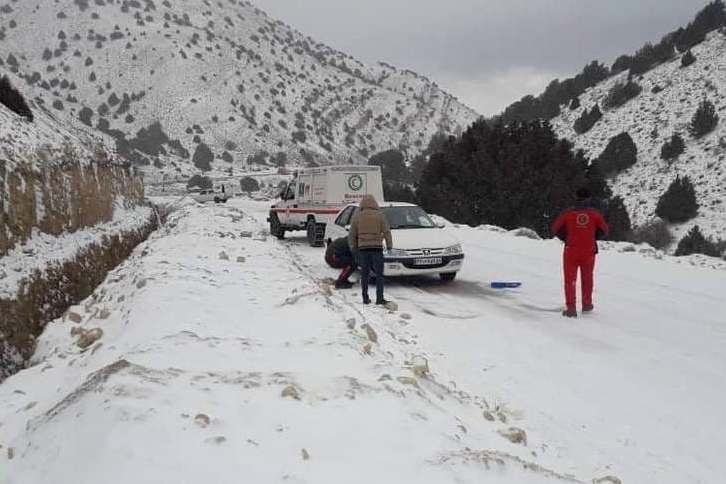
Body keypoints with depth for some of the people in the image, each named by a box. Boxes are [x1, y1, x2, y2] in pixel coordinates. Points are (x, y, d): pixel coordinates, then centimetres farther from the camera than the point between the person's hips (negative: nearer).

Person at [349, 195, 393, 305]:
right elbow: (386, 232, 1)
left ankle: (365, 298, 9)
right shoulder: (380, 215, -1)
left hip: (362, 248, 2)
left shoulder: (357, 216, 4)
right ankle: (379, 298, -3)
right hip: (376, 247, -2)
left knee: (364, 274, 9)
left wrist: (353, 247, 18)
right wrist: (389, 245, 13)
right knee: (379, 274, 2)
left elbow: (352, 235, 7)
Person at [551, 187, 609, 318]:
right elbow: (604, 230, 3)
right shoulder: (595, 213, -2)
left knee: (570, 280, 5)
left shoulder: (568, 213, -5)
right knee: (587, 279, 18)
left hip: (571, 251, -1)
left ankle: (571, 308, -2)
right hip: (589, 252, 1)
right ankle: (587, 305, 29)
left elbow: (555, 229, -2)